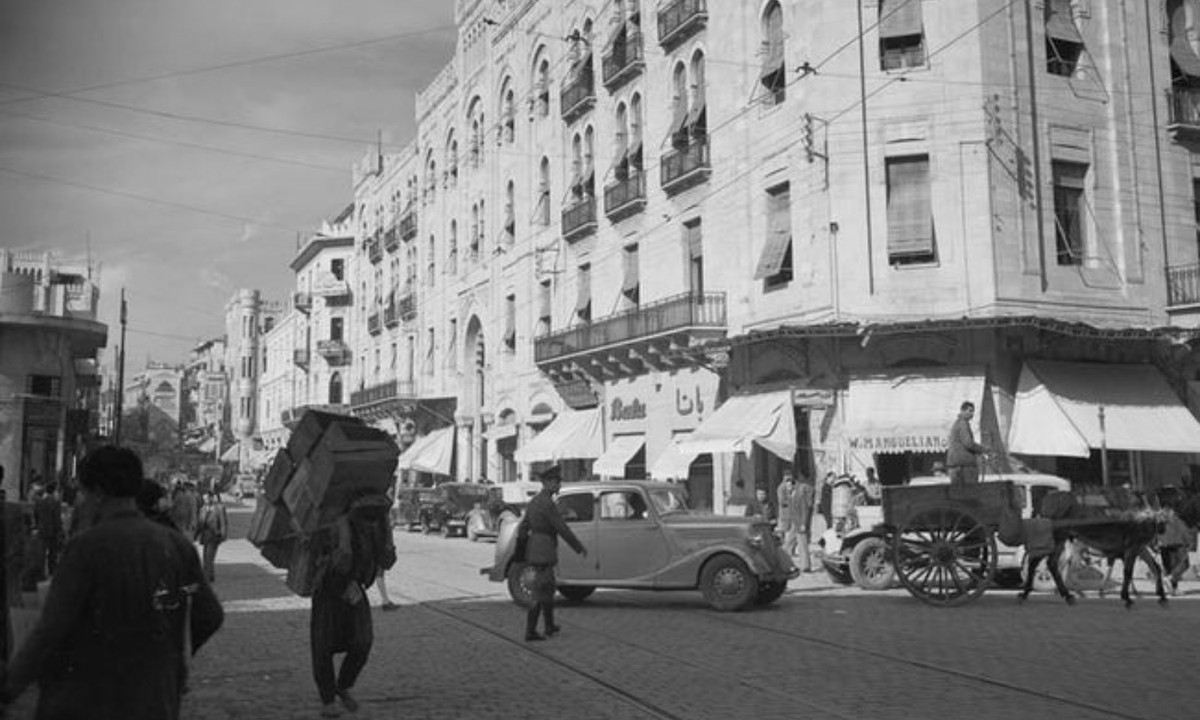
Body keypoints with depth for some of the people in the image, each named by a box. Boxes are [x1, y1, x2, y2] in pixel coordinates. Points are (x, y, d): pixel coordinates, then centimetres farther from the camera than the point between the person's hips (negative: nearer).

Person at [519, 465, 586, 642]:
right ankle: (530, 633, 0)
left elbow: (522, 528, 14)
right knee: (541, 595, -2)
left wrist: (521, 554, 20)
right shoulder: (548, 503, -18)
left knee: (549, 588, 20)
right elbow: (563, 529, -17)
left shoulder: (535, 501, 11)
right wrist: (580, 548, -7)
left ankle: (550, 627, 30)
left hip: (533, 550, 9)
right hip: (544, 553, -9)